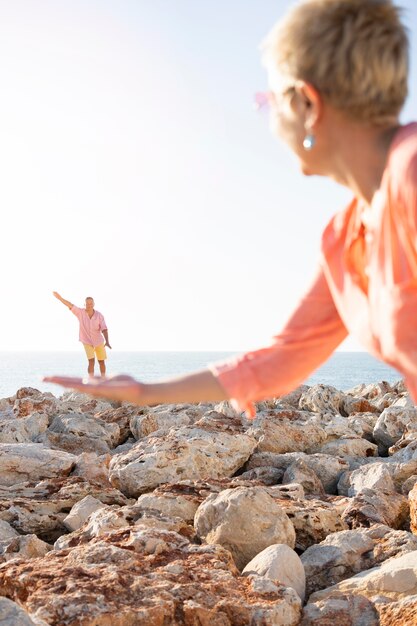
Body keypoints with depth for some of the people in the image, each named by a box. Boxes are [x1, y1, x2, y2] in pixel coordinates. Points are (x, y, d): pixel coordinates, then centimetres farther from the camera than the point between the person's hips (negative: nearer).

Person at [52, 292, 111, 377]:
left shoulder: (99, 315, -15)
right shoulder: (80, 312, -13)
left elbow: (104, 329, -21)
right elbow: (70, 305, -20)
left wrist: (107, 342, -34)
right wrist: (60, 298, -31)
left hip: (99, 341, 1)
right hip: (87, 342, -1)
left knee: (102, 362, 11)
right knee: (91, 361, -16)